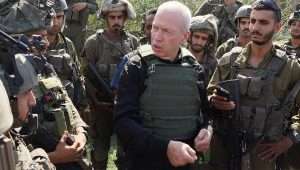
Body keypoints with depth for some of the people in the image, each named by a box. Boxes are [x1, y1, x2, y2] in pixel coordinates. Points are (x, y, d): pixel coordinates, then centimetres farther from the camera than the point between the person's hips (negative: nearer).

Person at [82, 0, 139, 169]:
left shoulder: (133, 42, 3)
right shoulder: (93, 42, -5)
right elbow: (89, 76, -6)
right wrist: (95, 102, -8)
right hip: (101, 104, -2)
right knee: (101, 143, 9)